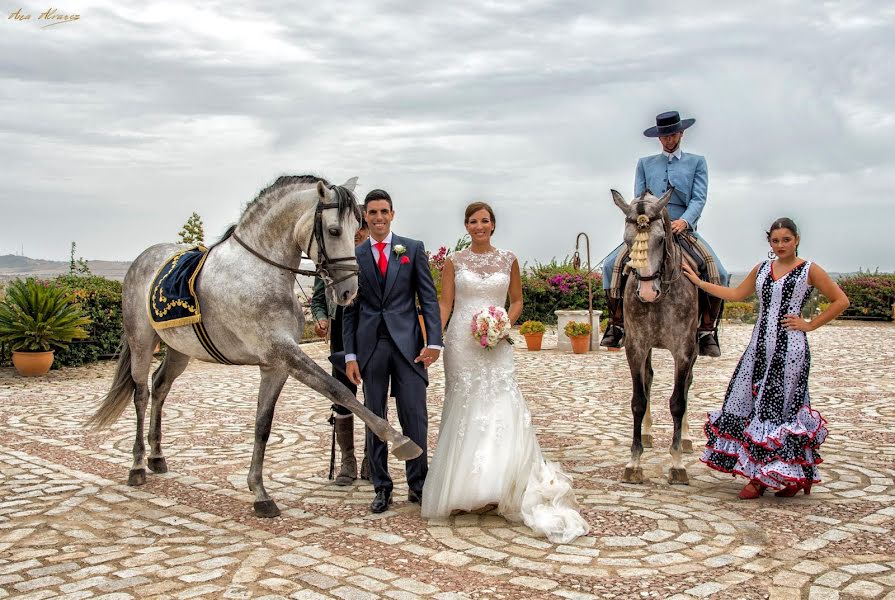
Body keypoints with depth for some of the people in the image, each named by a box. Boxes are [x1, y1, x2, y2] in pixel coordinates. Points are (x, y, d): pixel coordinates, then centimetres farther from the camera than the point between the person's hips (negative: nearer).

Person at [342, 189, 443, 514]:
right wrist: (350, 355, 2)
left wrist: (434, 341, -8)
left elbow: (429, 298, 2)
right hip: (370, 345, 1)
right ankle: (382, 488, 18)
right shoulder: (354, 255, 7)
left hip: (407, 343, -1)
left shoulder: (413, 249, 5)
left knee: (415, 417, -1)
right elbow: (350, 309, 7)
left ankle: (418, 484, 14)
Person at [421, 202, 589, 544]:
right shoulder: (454, 262, 4)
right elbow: (445, 304, 1)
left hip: (496, 345, 1)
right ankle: (461, 486, 15)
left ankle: (505, 489, 3)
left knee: (502, 409, -7)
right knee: (464, 411, 3)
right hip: (461, 344, -1)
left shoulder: (508, 260, 8)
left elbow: (517, 301, 15)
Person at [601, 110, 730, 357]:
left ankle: (707, 332, -15)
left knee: (717, 272, -24)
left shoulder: (697, 162, 15)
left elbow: (699, 198, 2)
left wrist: (684, 221, -19)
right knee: (612, 264, -21)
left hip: (683, 230, -1)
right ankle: (617, 325, -13)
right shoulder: (645, 163, 20)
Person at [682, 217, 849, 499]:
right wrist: (698, 281, 19)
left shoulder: (810, 270, -1)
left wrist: (810, 325, -4)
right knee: (749, 404, 2)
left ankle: (792, 475, 5)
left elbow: (841, 301, 0)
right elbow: (736, 294, 22)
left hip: (790, 348, -5)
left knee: (780, 408, -6)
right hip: (759, 346, 6)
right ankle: (758, 475, 11)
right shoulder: (761, 269, 14)